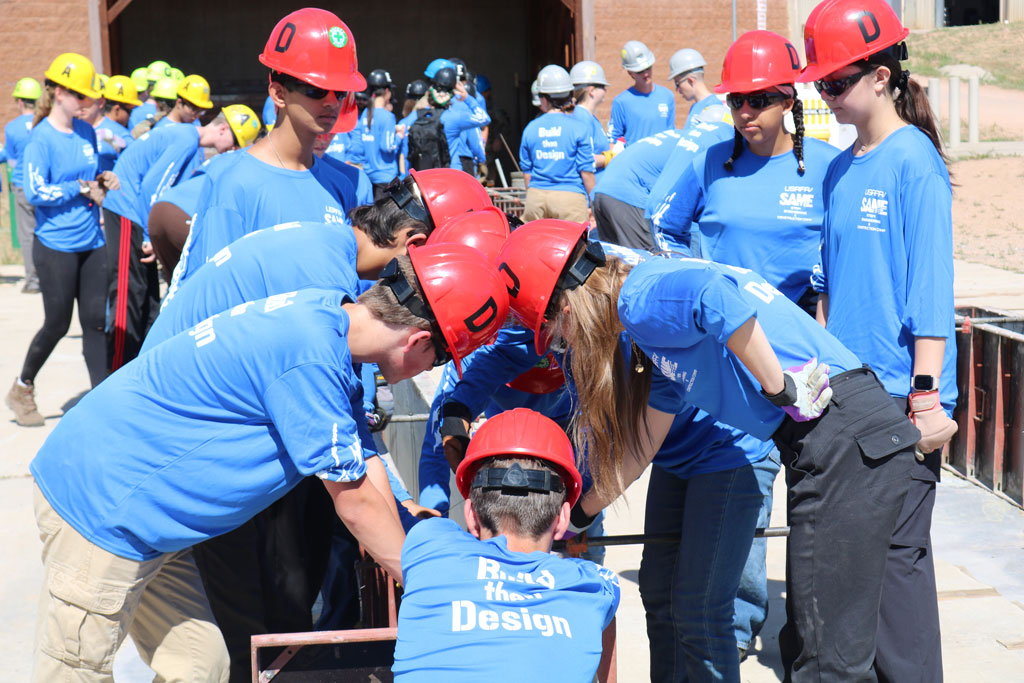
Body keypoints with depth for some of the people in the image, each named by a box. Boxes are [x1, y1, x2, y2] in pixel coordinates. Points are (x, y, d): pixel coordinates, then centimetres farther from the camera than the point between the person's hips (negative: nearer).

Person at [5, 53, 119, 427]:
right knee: (57, 324, 4)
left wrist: (102, 181, 0)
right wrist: (81, 189, -15)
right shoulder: (41, 138, -13)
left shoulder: (86, 132, 7)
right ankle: (22, 389, 26)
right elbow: (35, 192, -19)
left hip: (92, 243, 6)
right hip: (56, 246, -6)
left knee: (95, 322, 6)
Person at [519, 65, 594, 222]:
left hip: (536, 197, 4)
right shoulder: (578, 128, -4)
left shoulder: (531, 128, 6)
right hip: (570, 197, -3)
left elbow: (526, 172, 12)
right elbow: (586, 171, -5)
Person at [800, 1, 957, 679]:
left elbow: (931, 285, -13)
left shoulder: (914, 160, -9)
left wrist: (927, 395, -16)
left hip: (899, 394, -7)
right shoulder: (840, 169, 12)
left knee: (896, 547, -2)